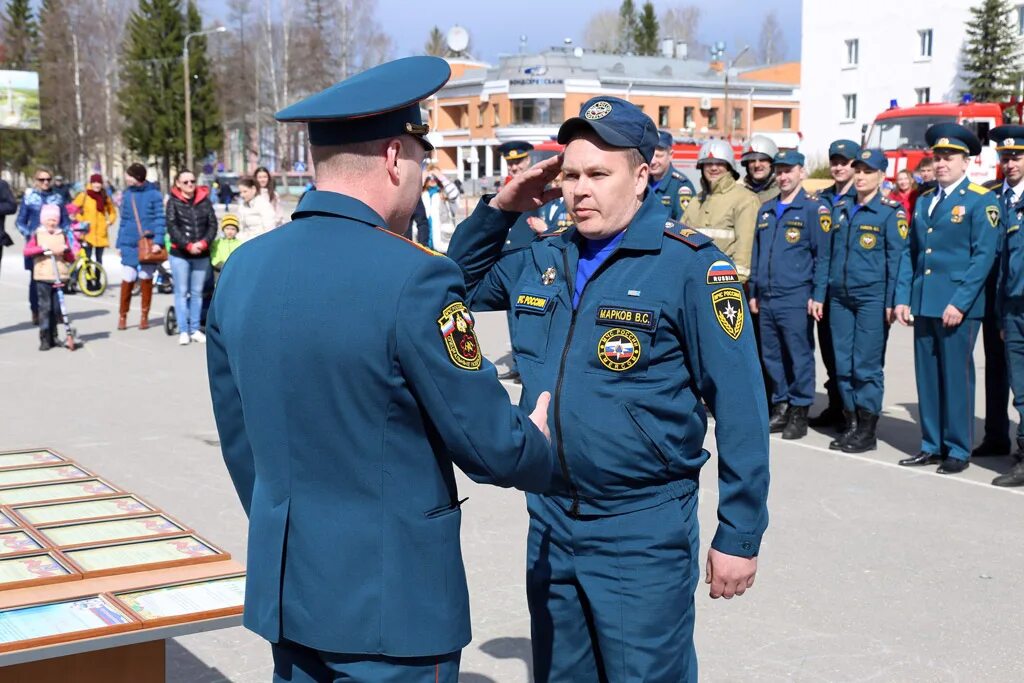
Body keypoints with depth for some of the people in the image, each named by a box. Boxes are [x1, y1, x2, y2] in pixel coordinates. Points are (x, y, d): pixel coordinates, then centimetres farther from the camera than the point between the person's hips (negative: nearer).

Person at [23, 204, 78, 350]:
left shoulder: (62, 235, 11)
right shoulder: (37, 234, 5)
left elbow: (71, 258, 10)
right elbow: (27, 251, -10)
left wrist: (66, 250, -10)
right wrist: (42, 248, -19)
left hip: (59, 277, 3)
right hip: (43, 277, -2)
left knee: (56, 308, 6)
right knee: (45, 307, -6)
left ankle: (53, 336, 18)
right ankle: (44, 339, -5)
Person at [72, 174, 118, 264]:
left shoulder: (105, 197, 7)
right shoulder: (84, 195, -1)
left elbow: (112, 211, 19)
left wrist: (110, 221, 3)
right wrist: (81, 221, -6)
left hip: (101, 234, 3)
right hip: (88, 233, -3)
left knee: (99, 258, 9)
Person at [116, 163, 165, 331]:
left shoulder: (153, 194, -5)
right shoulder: (126, 194, 5)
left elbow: (160, 219, -7)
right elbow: (123, 220, 11)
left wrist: (158, 241, -17)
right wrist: (119, 243, 8)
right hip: (130, 244, 2)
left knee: (146, 279, 8)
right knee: (127, 280, 1)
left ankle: (144, 316, 20)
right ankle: (122, 315, 14)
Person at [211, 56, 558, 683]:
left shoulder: (242, 269, 0)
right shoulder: (412, 278, -20)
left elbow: (238, 439, 10)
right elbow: (491, 443, -14)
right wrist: (547, 449, 8)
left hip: (284, 582, 7)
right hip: (390, 595, -6)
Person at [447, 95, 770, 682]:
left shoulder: (689, 264, -14)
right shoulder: (541, 260, 5)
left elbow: (739, 406, -13)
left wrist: (740, 535, -12)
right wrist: (498, 210, 4)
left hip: (645, 531, -6)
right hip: (550, 522, 6)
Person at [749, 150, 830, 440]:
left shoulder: (813, 209, -3)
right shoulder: (766, 209, 16)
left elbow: (823, 256, -5)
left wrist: (818, 296, -11)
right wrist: (753, 292, 16)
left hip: (796, 298, -6)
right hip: (766, 297, 6)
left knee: (799, 355, -1)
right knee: (771, 355, 10)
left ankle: (799, 412, 7)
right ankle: (780, 407, 20)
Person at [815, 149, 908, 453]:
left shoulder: (891, 211, -3)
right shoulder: (840, 208, 12)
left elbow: (897, 259, -6)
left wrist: (891, 302, -11)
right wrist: (818, 294, 10)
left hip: (872, 298, -5)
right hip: (840, 298, 5)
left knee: (867, 366, -2)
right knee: (843, 365, 7)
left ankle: (868, 430, 7)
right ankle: (851, 424, 17)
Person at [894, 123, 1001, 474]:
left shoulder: (981, 201, -4)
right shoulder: (924, 201, 16)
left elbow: (983, 257, -11)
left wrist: (959, 303, -17)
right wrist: (903, 297, 7)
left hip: (958, 306, -6)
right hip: (923, 304, 6)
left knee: (956, 377, -1)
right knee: (927, 377, 10)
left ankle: (958, 450, 8)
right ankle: (932, 445, 19)